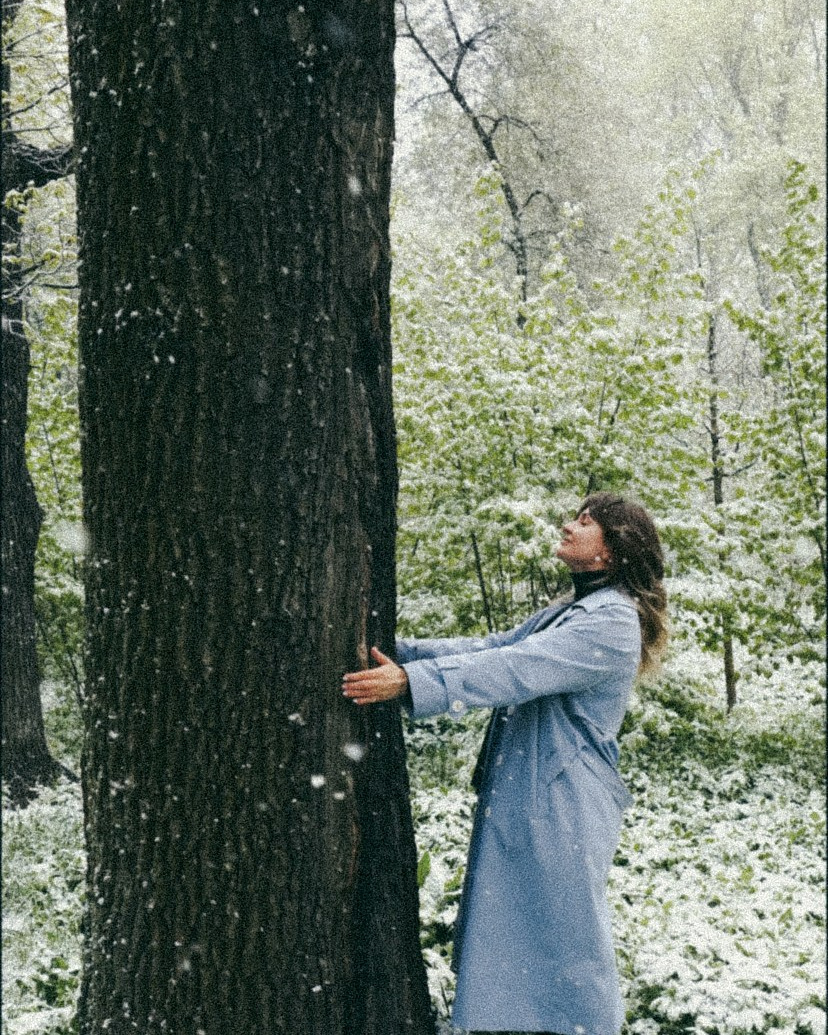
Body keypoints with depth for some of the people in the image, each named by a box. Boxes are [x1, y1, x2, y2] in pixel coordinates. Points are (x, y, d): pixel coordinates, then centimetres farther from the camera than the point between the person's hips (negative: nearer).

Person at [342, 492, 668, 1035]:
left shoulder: (613, 623, -15)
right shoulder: (568, 613, 18)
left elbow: (515, 669, -25)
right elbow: (491, 648, 15)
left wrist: (411, 681, -32)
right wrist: (400, 652, 7)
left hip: (560, 809, -10)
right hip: (520, 801, 10)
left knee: (561, 940, 0)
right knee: (512, 934, 15)